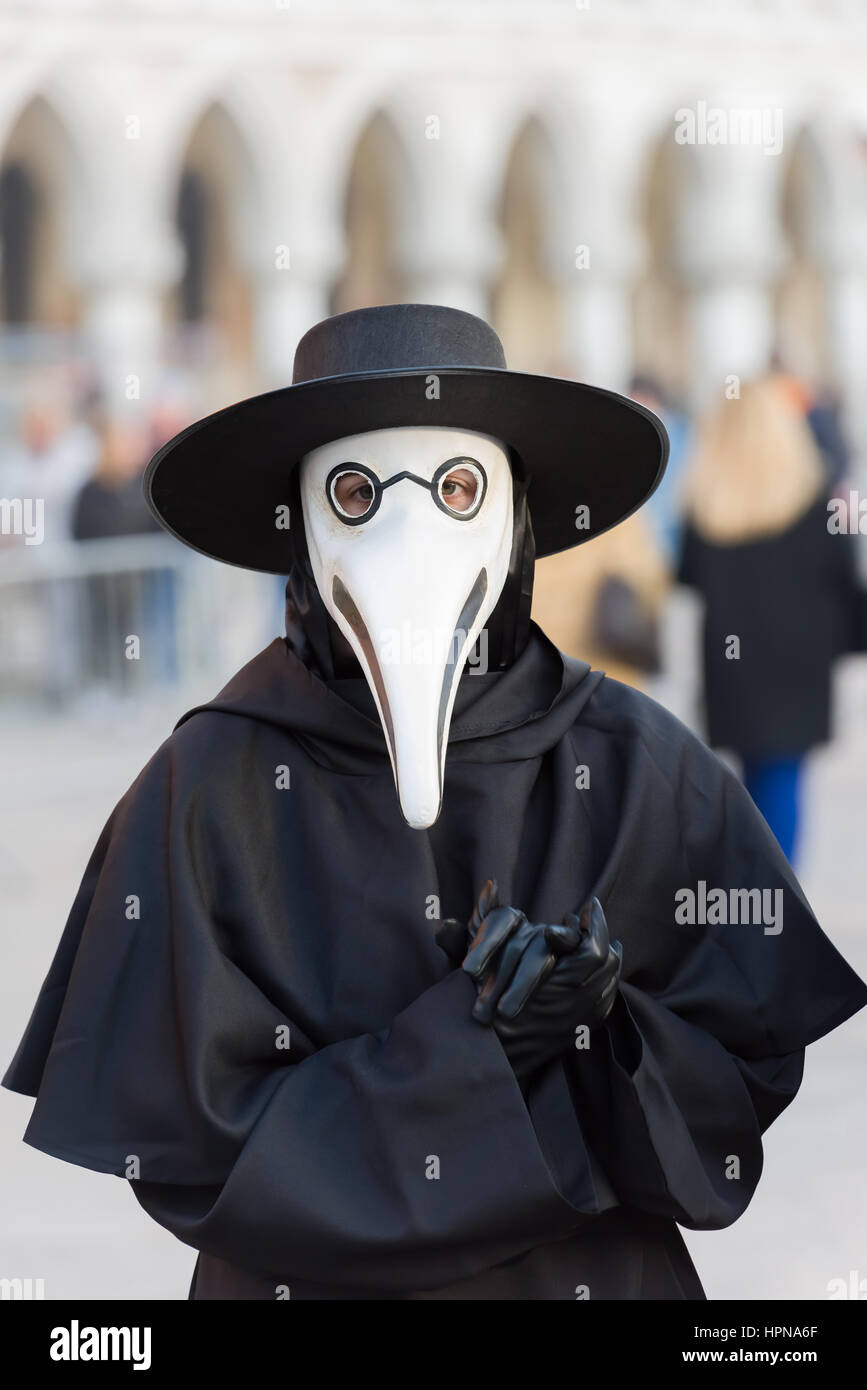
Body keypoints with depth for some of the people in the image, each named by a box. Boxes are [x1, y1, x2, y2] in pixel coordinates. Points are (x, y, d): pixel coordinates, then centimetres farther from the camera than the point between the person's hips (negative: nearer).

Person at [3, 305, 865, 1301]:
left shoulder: (639, 766, -10)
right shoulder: (207, 788, -15)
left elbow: (748, 1083, -7)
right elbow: (188, 1155, -16)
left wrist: (599, 1038, -25)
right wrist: (467, 1044, -23)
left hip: (610, 1278, 2)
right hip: (303, 1280, -1)